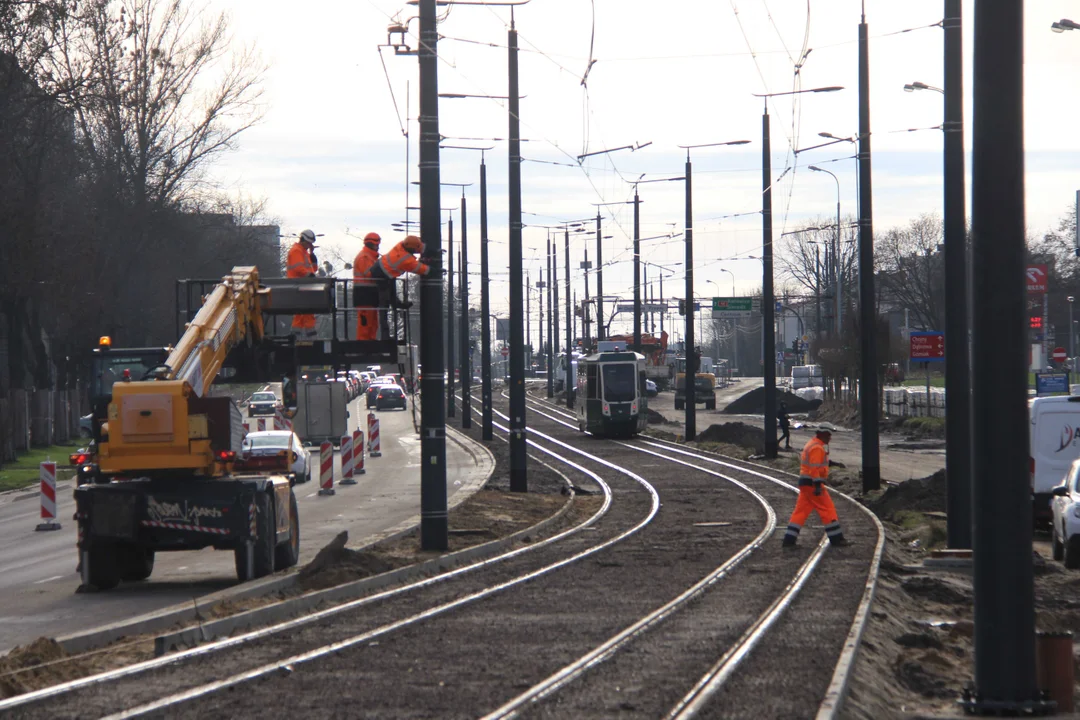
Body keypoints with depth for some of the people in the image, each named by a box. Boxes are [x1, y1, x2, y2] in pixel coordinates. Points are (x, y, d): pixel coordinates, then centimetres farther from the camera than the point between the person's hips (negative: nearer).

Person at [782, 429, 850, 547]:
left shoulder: (812, 445, 19)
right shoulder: (817, 448, -14)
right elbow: (815, 468, -22)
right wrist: (818, 486, -25)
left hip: (805, 484, 10)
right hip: (812, 483, -10)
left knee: (801, 510, 8)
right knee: (827, 509, -3)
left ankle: (789, 539, 4)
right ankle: (836, 538, 2)